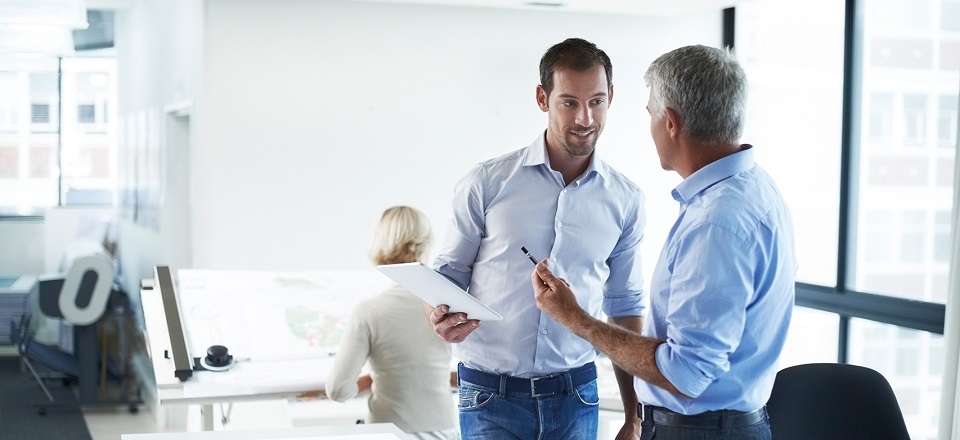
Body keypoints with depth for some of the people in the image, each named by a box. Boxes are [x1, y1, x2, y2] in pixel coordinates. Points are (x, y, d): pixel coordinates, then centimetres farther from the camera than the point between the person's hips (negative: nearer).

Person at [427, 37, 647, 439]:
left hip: (575, 395, 2)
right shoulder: (486, 184, -4)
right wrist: (439, 315, -19)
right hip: (491, 395, -2)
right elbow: (449, 271, 4)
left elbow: (626, 307, 10)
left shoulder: (625, 200, 3)